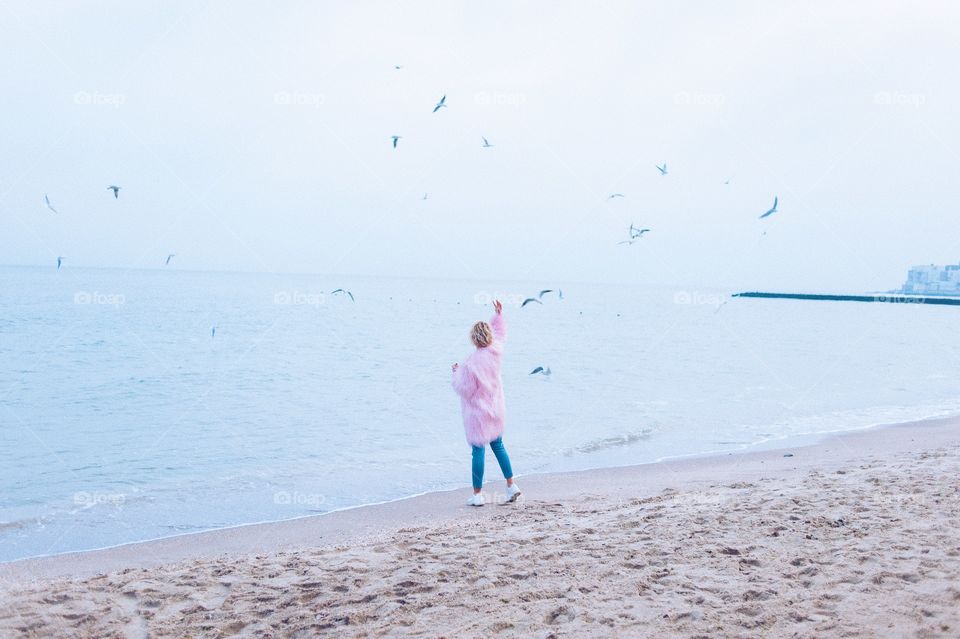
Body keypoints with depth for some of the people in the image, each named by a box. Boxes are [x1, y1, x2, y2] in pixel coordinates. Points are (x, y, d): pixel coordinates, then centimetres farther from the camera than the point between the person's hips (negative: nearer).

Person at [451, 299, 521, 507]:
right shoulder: (495, 352, -6)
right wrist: (499, 314, 28)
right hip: (496, 409, 6)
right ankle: (511, 485, 22)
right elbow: (501, 334, 17)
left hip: (478, 413, -6)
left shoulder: (471, 363, -24)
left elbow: (464, 389, -17)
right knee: (498, 446, 20)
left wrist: (457, 373, -1)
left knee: (478, 451, 0)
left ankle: (477, 495, 6)